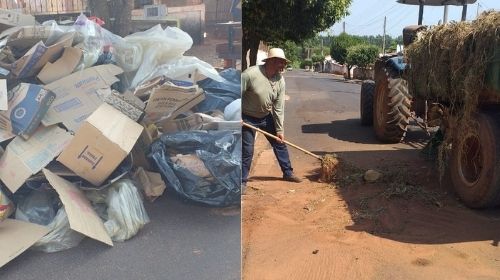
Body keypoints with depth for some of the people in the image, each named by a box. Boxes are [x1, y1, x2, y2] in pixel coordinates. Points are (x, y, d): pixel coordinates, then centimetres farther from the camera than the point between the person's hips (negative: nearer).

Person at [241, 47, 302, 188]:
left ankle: (288, 172, 27)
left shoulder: (280, 80, -10)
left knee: (279, 143, 10)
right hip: (248, 118, -5)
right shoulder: (250, 74, -26)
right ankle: (242, 181, 14)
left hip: (267, 117, 5)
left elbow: (279, 108, -5)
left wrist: (280, 130, -4)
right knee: (246, 151, -2)